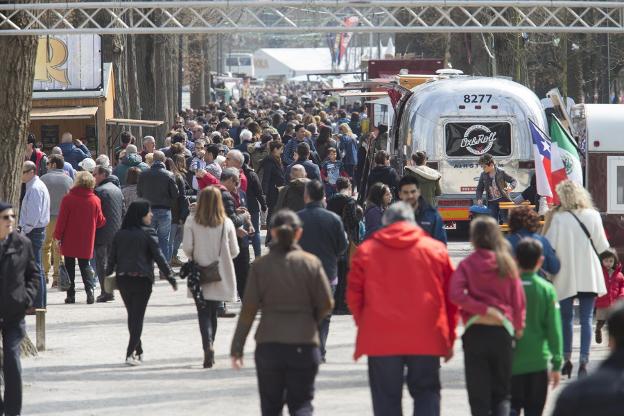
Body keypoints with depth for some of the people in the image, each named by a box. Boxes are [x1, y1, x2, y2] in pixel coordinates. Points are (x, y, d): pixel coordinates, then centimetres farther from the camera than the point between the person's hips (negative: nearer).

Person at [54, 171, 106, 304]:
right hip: (87, 241, 2)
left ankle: (71, 294, 5)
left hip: (69, 240, -2)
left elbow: (61, 220, -9)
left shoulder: (68, 199, -11)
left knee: (69, 267, 8)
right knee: (85, 265, 12)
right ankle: (89, 290, -9)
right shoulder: (95, 200, -3)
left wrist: (58, 236, 0)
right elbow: (100, 221, 4)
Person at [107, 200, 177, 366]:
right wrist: (171, 277, -5)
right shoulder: (148, 234, -7)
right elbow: (159, 257, -9)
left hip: (123, 279, 4)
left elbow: (111, 258, 5)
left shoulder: (119, 234, 5)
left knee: (132, 315, 16)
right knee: (138, 316, 0)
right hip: (142, 280, -4)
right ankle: (131, 353, -10)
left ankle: (138, 351, 23)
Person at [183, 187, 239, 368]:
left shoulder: (192, 222, -8)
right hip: (220, 276, 2)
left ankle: (208, 345, -22)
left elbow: (187, 247, -11)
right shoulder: (226, 223, -4)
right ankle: (209, 347, 21)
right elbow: (234, 251, -2)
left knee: (204, 313, 0)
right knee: (213, 312, 17)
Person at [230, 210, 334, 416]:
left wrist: (237, 347, 1)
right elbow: (326, 304, -1)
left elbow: (248, 309, -4)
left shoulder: (260, 265, -3)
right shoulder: (311, 263, -3)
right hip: (304, 344, 0)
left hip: (269, 344, 0)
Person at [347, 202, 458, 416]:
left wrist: (364, 326, 20)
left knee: (386, 398, 7)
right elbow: (451, 297, 7)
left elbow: (353, 296, 6)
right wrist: (449, 339, 14)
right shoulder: (436, 249, 5)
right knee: (426, 392, 8)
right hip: (427, 339, 0)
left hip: (381, 339, 0)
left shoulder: (366, 250, 4)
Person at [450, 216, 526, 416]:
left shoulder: (467, 264, -2)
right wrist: (518, 327, 15)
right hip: (502, 331, 1)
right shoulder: (507, 264, 2)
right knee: (502, 392, 11)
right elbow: (519, 300, 4)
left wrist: (483, 309, -11)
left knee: (478, 394, 5)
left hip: (475, 331, -1)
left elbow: (456, 294, -16)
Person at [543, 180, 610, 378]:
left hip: (566, 276, -1)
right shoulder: (593, 216, -3)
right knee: (586, 319, 2)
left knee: (566, 318, 14)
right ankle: (583, 361, -6)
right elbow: (602, 246, 1)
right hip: (589, 275, 1)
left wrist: (547, 222, -1)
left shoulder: (558, 218, -10)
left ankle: (567, 359, 16)